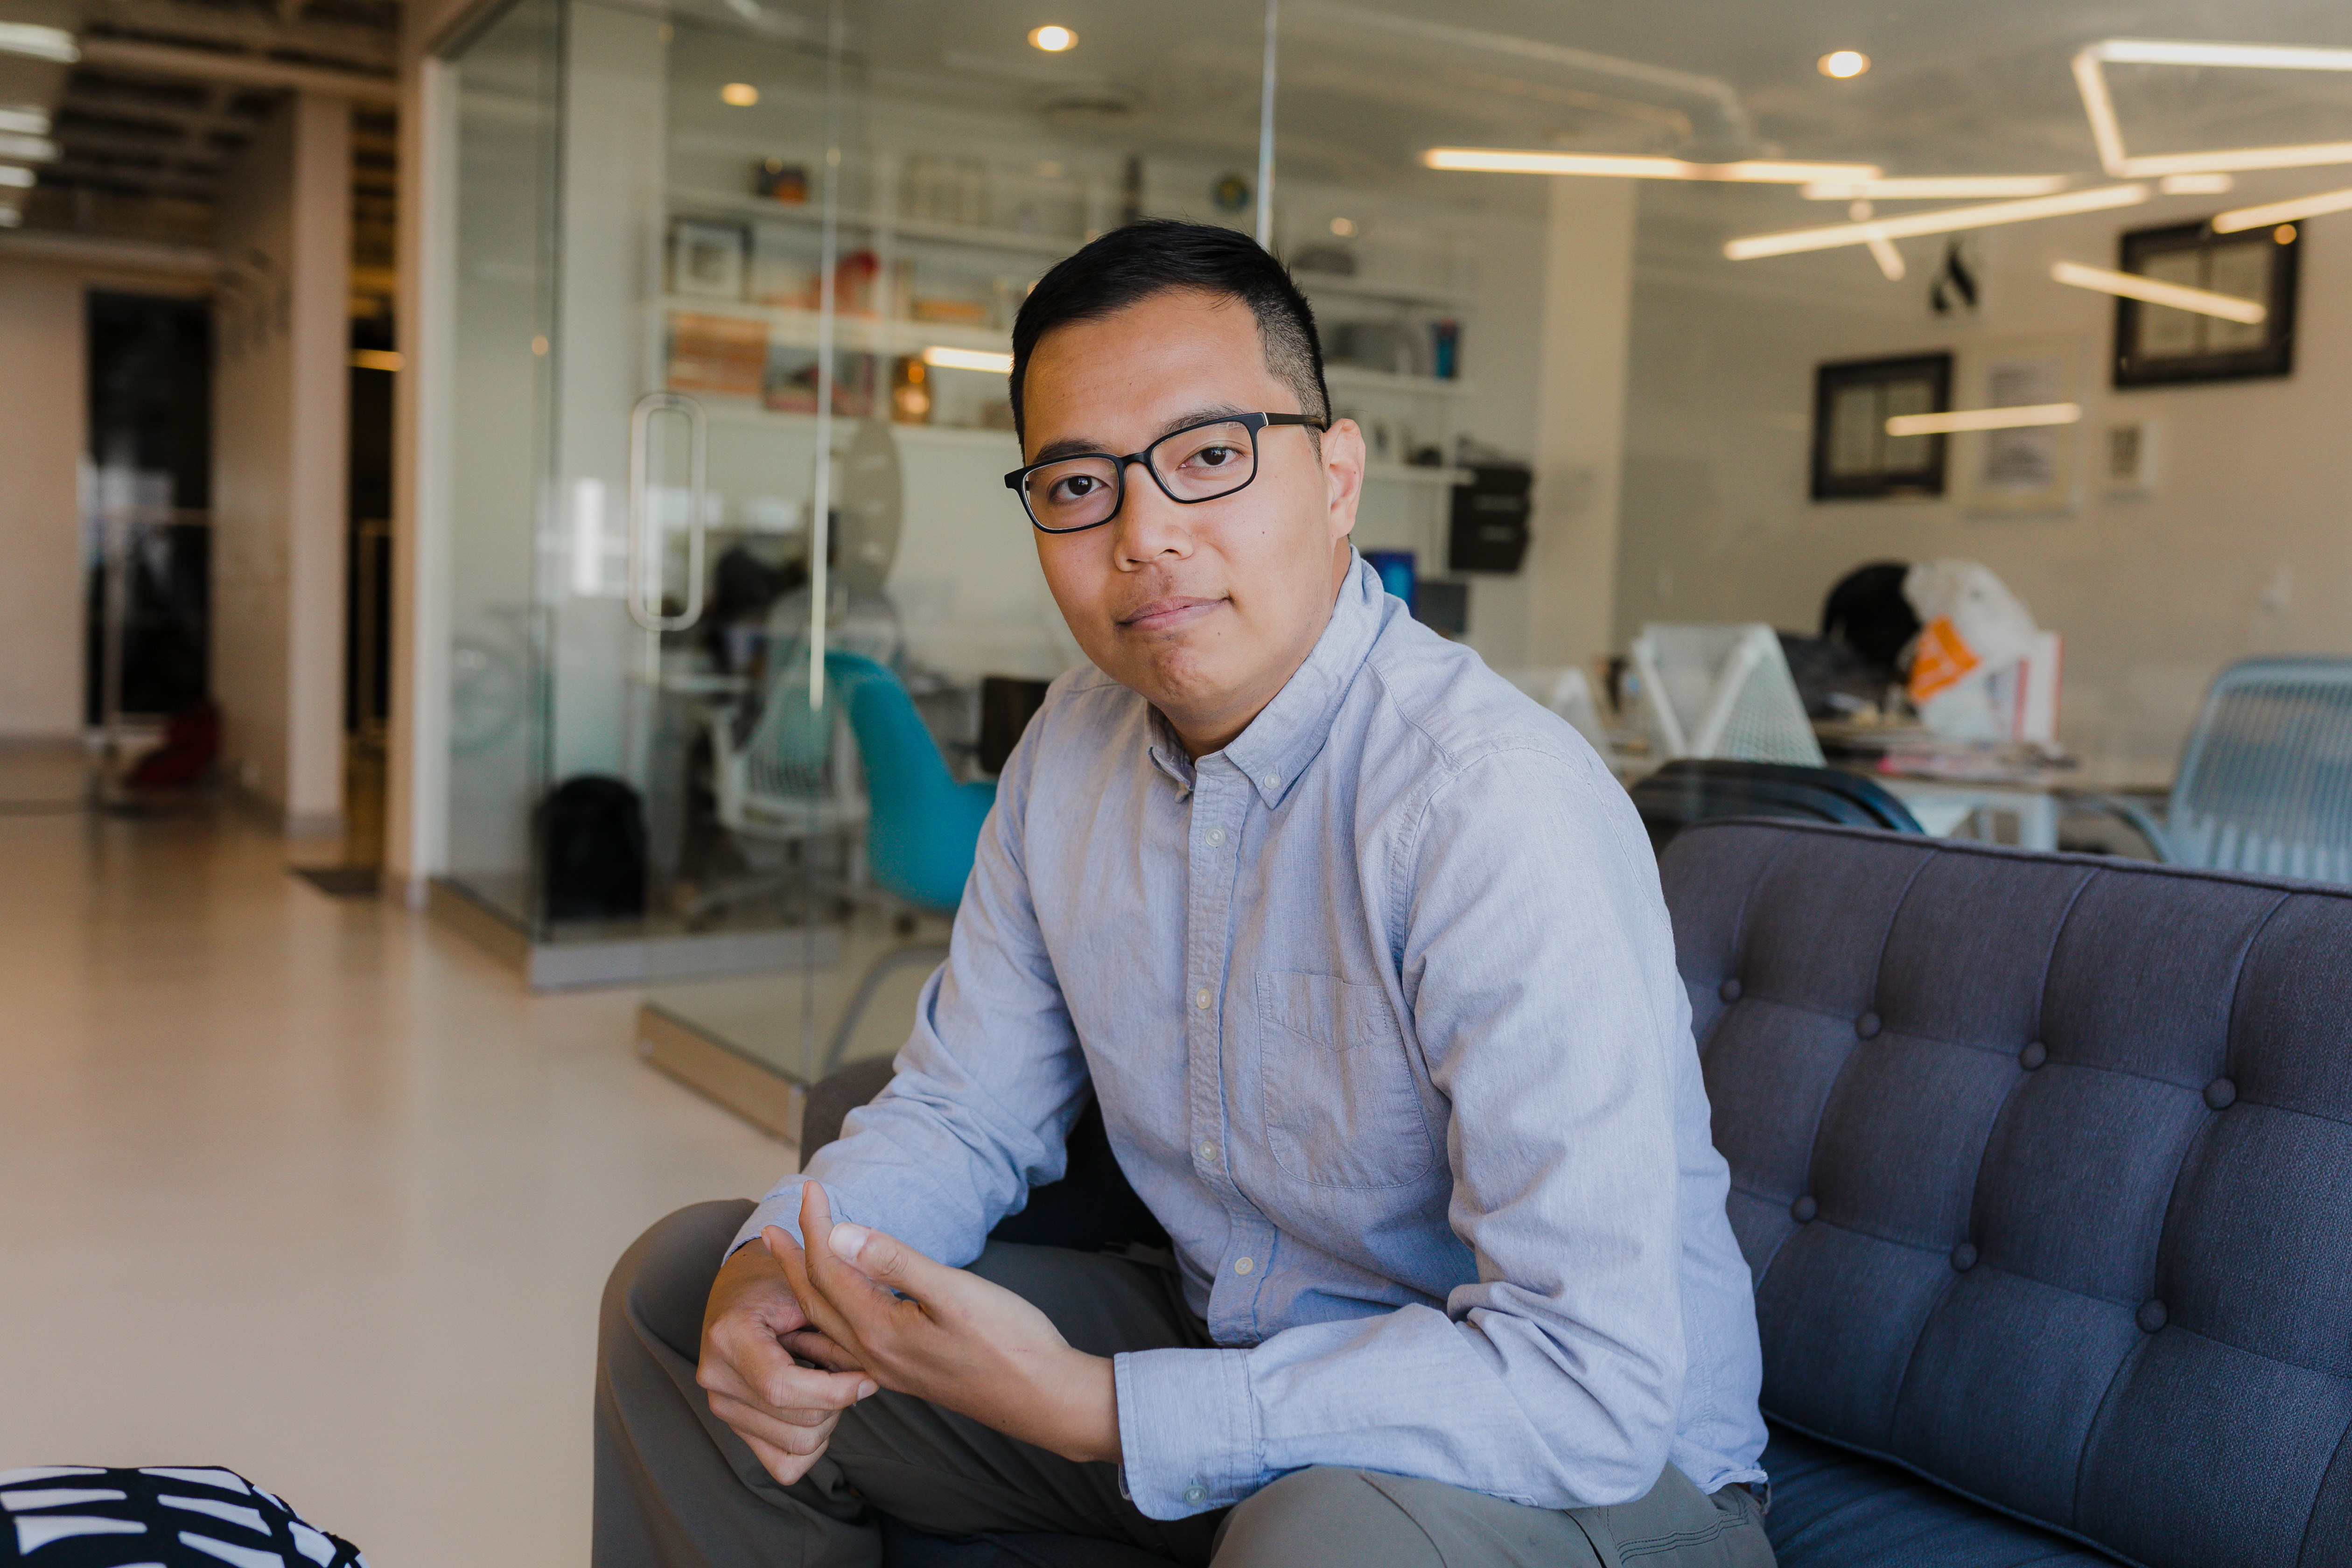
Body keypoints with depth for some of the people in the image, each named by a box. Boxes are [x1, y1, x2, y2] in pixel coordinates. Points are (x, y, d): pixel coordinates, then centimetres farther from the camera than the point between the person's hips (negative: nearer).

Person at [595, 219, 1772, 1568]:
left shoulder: (1499, 808, -28)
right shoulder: (1076, 746, -1)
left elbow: (1592, 1387, -31)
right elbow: (965, 1110, 7)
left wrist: (1088, 1408, -31)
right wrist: (785, 1256, -15)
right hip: (1228, 1348, 7)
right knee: (682, 1281, 7)